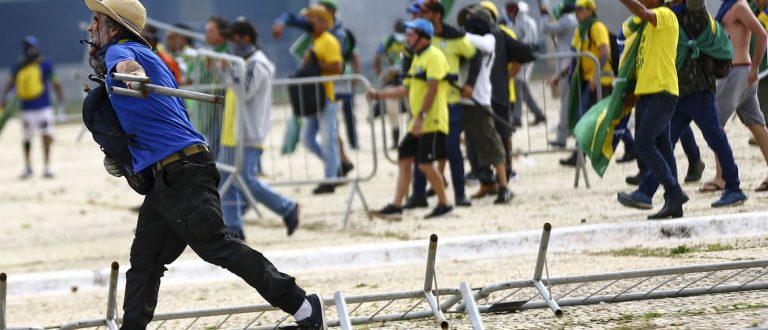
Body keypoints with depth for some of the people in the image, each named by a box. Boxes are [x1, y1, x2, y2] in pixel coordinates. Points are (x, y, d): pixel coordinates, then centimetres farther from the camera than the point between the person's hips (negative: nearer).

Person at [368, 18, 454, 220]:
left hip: (432, 122, -9)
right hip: (418, 123, 9)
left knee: (425, 164, -10)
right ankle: (396, 207, 1)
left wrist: (421, 116, -25)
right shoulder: (418, 58, 19)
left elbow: (432, 89, -20)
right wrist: (378, 95, 18)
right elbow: (407, 89, 23)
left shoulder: (433, 56, -11)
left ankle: (444, 204, 3)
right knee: (404, 159, 3)